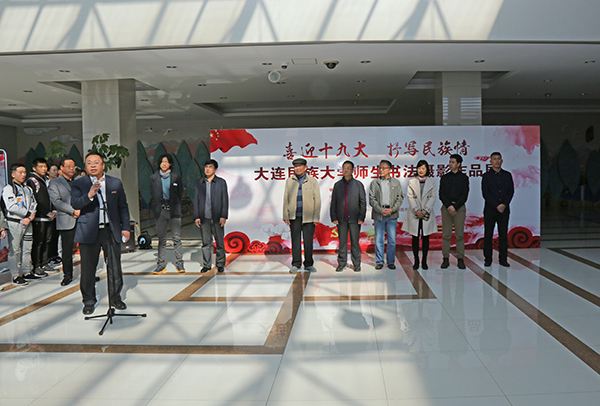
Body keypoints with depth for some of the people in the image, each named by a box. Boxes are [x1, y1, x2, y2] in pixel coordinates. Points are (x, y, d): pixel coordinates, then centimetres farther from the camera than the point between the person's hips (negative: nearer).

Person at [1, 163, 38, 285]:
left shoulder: (28, 189, 16)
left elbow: (33, 204, 13)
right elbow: (11, 206, -17)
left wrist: (30, 217, -5)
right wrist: (28, 213, -11)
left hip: (27, 222, 7)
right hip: (14, 223, -7)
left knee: (27, 248, 11)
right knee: (15, 250, -4)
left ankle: (26, 272, 21)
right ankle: (15, 276, 2)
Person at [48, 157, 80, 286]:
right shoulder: (54, 183, 3)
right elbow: (56, 201, -8)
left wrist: (80, 210, -2)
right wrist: (73, 211, -15)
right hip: (66, 221, -3)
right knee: (67, 250, 3)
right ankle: (67, 275, 15)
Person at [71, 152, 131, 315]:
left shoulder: (116, 183, 8)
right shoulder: (78, 184, 3)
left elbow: (123, 207, 11)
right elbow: (74, 204, -12)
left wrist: (125, 227, 6)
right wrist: (89, 195, -29)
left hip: (112, 231, 2)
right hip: (89, 232, -1)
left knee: (115, 267, 7)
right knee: (88, 268, 5)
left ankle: (115, 298, 23)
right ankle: (89, 301, 21)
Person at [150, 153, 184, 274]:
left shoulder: (176, 177, 5)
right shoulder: (154, 177, 9)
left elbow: (180, 193, 9)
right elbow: (152, 193, 15)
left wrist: (175, 205, 4)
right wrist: (159, 204, 8)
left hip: (174, 211, -1)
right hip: (160, 211, 1)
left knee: (177, 238, -1)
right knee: (161, 239, 5)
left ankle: (179, 264, 5)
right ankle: (161, 264, 10)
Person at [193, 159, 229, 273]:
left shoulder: (221, 182, 3)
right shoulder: (199, 183, 9)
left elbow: (225, 200, 0)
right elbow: (196, 200, 10)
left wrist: (224, 216, -7)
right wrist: (196, 216, 2)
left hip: (217, 218, -2)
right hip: (204, 218, 2)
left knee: (220, 242, 5)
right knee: (206, 242, 6)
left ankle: (220, 265, 16)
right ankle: (206, 265, 15)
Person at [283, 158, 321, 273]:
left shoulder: (312, 181, 3)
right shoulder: (289, 181, 8)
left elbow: (317, 200, 2)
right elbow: (286, 199, 8)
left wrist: (316, 217, -4)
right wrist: (286, 216, 2)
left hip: (308, 216, -1)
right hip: (294, 216, 1)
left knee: (308, 241, 3)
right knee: (295, 240, 2)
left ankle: (309, 264, 14)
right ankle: (296, 264, 10)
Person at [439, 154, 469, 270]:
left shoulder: (464, 178, 8)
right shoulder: (444, 178, 13)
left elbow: (464, 195, 0)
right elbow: (441, 194, 5)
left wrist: (455, 207, -11)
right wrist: (449, 206, -10)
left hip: (459, 207, -1)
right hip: (446, 207, 1)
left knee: (459, 234, -3)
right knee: (446, 234, -1)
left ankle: (460, 259, 2)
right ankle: (446, 258, 2)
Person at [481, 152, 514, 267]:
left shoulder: (507, 175, 11)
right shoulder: (486, 176, 3)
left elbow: (511, 191, 6)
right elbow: (485, 194, -4)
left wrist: (504, 204, -9)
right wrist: (497, 206, -12)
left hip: (504, 210, 2)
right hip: (490, 210, -2)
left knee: (503, 235, 4)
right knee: (488, 236, 1)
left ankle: (503, 259, 10)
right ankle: (488, 259, 8)